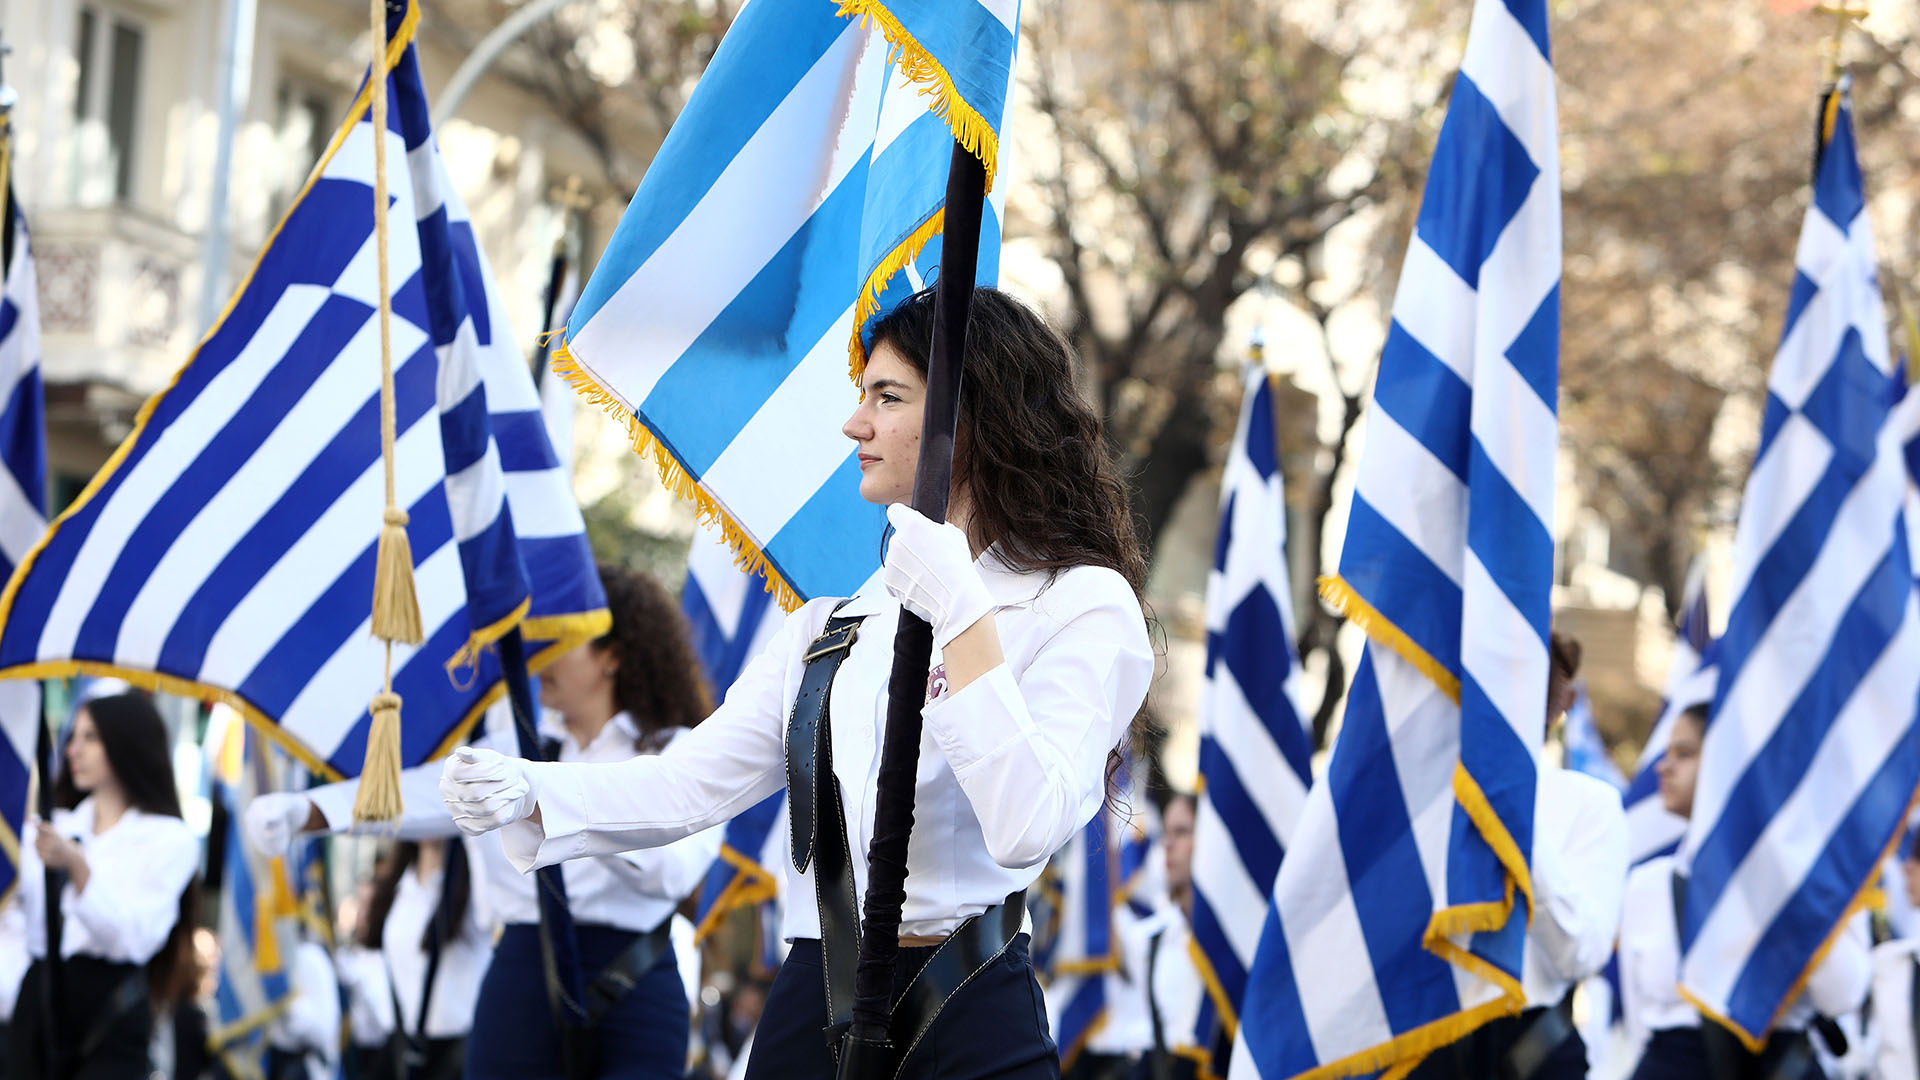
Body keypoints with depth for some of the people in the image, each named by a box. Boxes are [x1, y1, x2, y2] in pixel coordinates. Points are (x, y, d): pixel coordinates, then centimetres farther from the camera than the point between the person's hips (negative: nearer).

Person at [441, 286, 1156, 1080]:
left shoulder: (1082, 606, -3)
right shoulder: (830, 627, 17)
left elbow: (1028, 828, -18)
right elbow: (695, 781, 7)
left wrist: (960, 614, -19)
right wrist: (531, 793, -9)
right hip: (812, 1007, 6)